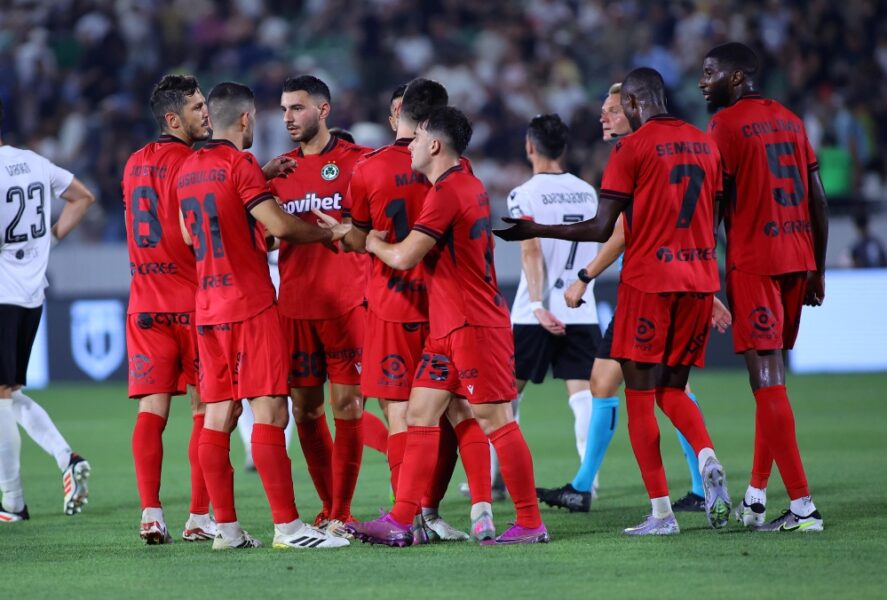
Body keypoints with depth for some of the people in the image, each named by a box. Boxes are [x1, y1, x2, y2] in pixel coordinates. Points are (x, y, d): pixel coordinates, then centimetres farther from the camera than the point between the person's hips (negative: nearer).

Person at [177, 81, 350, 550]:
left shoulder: (187, 169, 13)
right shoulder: (240, 164, -11)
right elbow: (280, 225, -17)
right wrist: (328, 233, 0)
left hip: (207, 308, 8)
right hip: (250, 304, -8)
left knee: (219, 414, 6)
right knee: (269, 412, -9)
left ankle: (225, 527, 6)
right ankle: (287, 526, -12)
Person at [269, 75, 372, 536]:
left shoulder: (356, 161, 0)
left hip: (346, 303, -4)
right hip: (295, 305, 4)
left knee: (347, 403, -5)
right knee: (304, 409, 6)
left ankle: (341, 515, 0)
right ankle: (329, 508, 18)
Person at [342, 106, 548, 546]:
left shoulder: (447, 192, -17)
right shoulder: (467, 185, 15)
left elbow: (404, 257, -19)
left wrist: (374, 244, -1)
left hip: (474, 325, -10)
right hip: (448, 327, 10)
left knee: (495, 421, -5)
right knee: (420, 415, 6)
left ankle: (530, 523, 0)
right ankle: (400, 522, 5)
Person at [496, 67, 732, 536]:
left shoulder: (632, 148, -8)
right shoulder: (704, 144, 11)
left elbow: (601, 229, -10)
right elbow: (712, 220, 15)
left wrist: (535, 231, 0)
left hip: (647, 279, -6)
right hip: (699, 279, 6)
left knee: (640, 396, 2)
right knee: (673, 390, 16)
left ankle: (660, 513, -3)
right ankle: (707, 459, -13)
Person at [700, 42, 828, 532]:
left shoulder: (727, 124, -7)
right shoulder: (789, 121, 15)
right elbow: (818, 201, 15)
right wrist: (817, 270, 20)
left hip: (753, 262, -8)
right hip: (798, 259, 8)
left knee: (766, 381, -8)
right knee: (771, 377, 15)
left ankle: (802, 506, -14)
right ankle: (754, 499, 18)